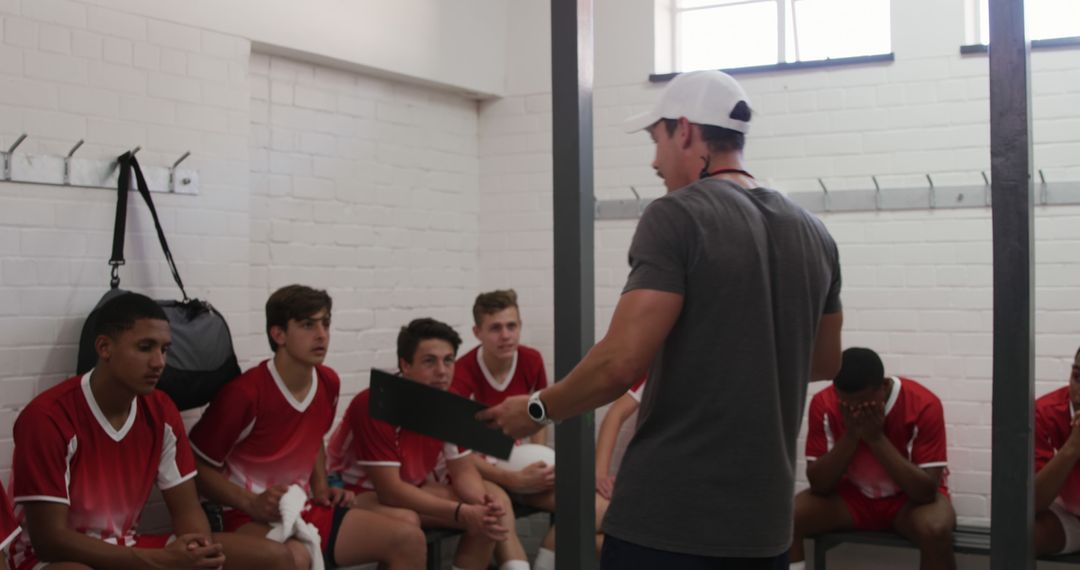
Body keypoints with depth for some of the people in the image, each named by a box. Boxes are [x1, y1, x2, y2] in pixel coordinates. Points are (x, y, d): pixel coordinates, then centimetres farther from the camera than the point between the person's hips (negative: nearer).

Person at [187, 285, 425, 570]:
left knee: (409, 539, -6)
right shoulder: (245, 394, -19)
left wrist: (321, 487, 8)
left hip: (306, 509, 7)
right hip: (251, 518, -7)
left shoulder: (329, 382, 3)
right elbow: (197, 466, -10)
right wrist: (252, 503, -21)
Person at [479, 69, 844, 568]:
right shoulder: (813, 234, 8)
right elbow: (824, 361, 20)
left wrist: (537, 410, -2)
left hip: (667, 518, -6)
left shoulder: (676, 216, -12)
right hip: (764, 523, 7)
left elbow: (623, 361, -18)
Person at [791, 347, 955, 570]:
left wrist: (877, 438, -34)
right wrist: (851, 435, -30)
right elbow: (819, 484, -17)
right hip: (852, 495, 2)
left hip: (909, 498, -2)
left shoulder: (923, 405, -25)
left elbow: (926, 491, -27)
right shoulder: (823, 404, -17)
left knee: (935, 530, -36)